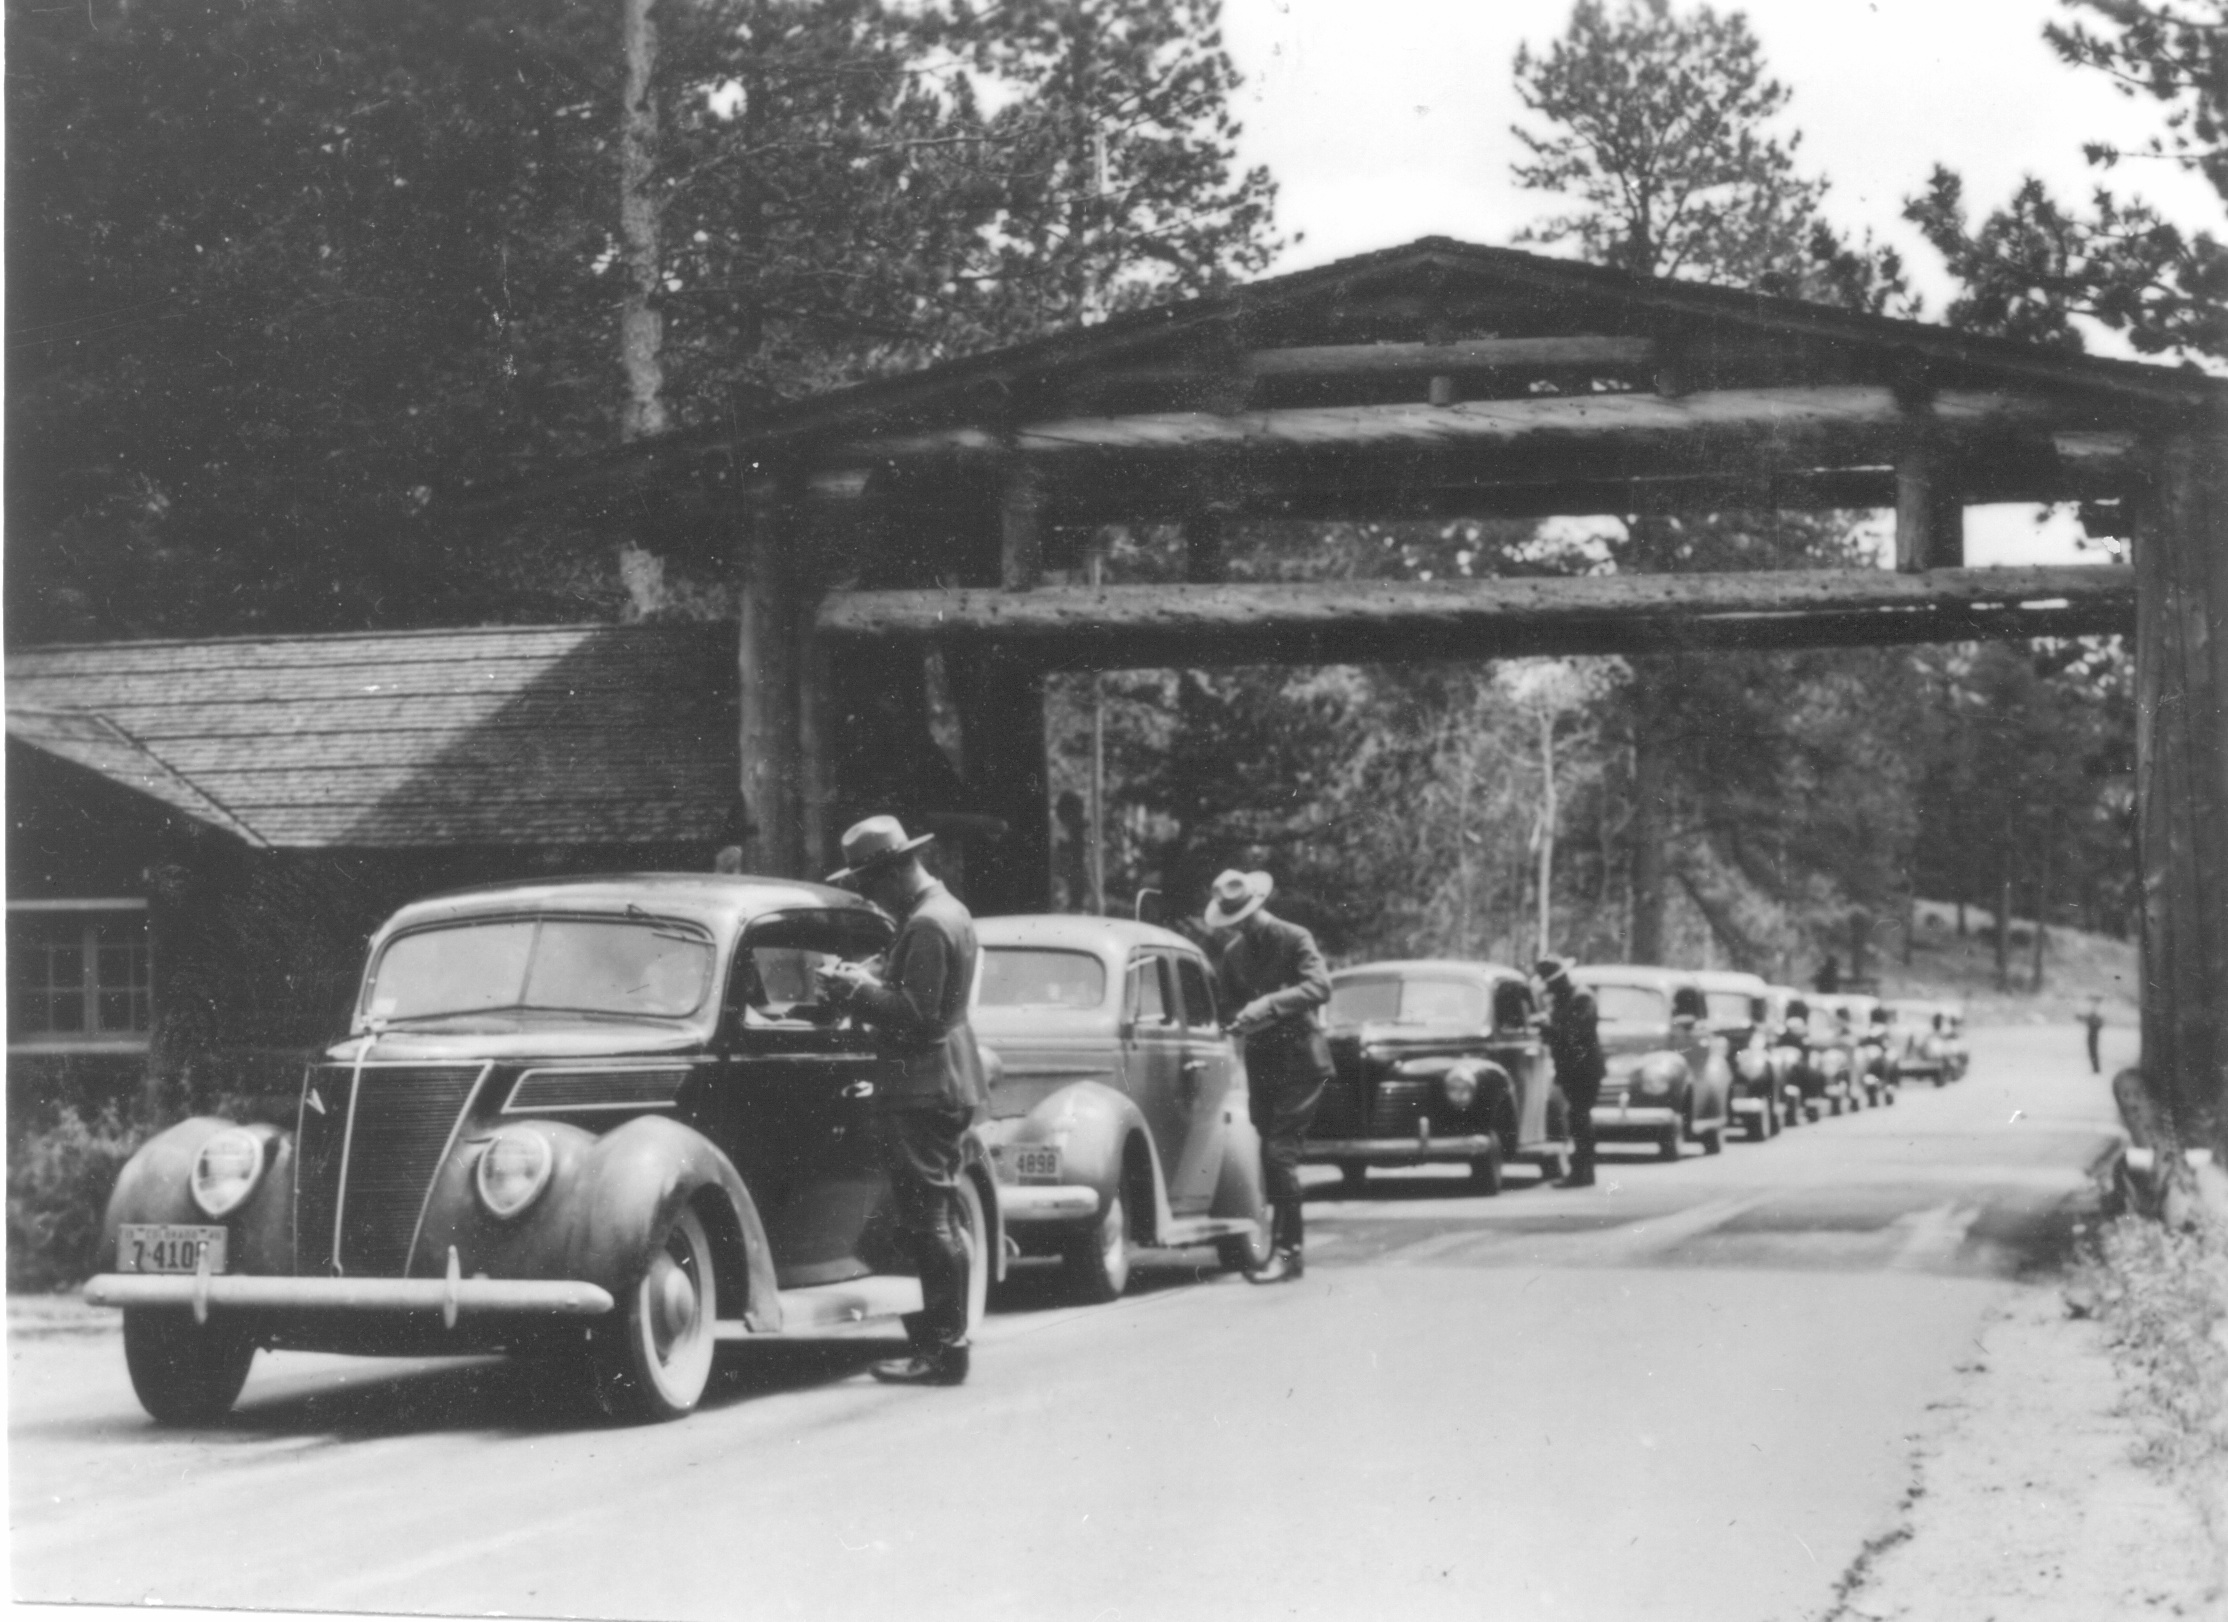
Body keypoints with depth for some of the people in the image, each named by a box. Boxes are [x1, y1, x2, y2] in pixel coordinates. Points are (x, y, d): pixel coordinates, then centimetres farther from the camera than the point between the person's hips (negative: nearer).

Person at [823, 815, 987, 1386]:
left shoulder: (927, 924, -19)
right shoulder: (947, 910, 14)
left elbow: (916, 1014, -23)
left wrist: (859, 989, -13)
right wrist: (869, 982, 11)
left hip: (921, 1088, -11)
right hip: (948, 1081, 11)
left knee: (928, 1221, -8)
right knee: (939, 1219, 17)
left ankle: (943, 1351, -6)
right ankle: (942, 1330, 25)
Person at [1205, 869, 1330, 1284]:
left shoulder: (1293, 939, -7)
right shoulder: (1233, 952, 10)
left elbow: (1319, 987, -21)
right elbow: (1226, 999, 16)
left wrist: (1268, 1005, -30)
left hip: (1300, 1061, -6)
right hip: (1261, 1062, 6)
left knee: (1279, 1152, -14)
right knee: (1271, 1154, 7)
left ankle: (1287, 1251, -10)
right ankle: (1287, 1248, 14)